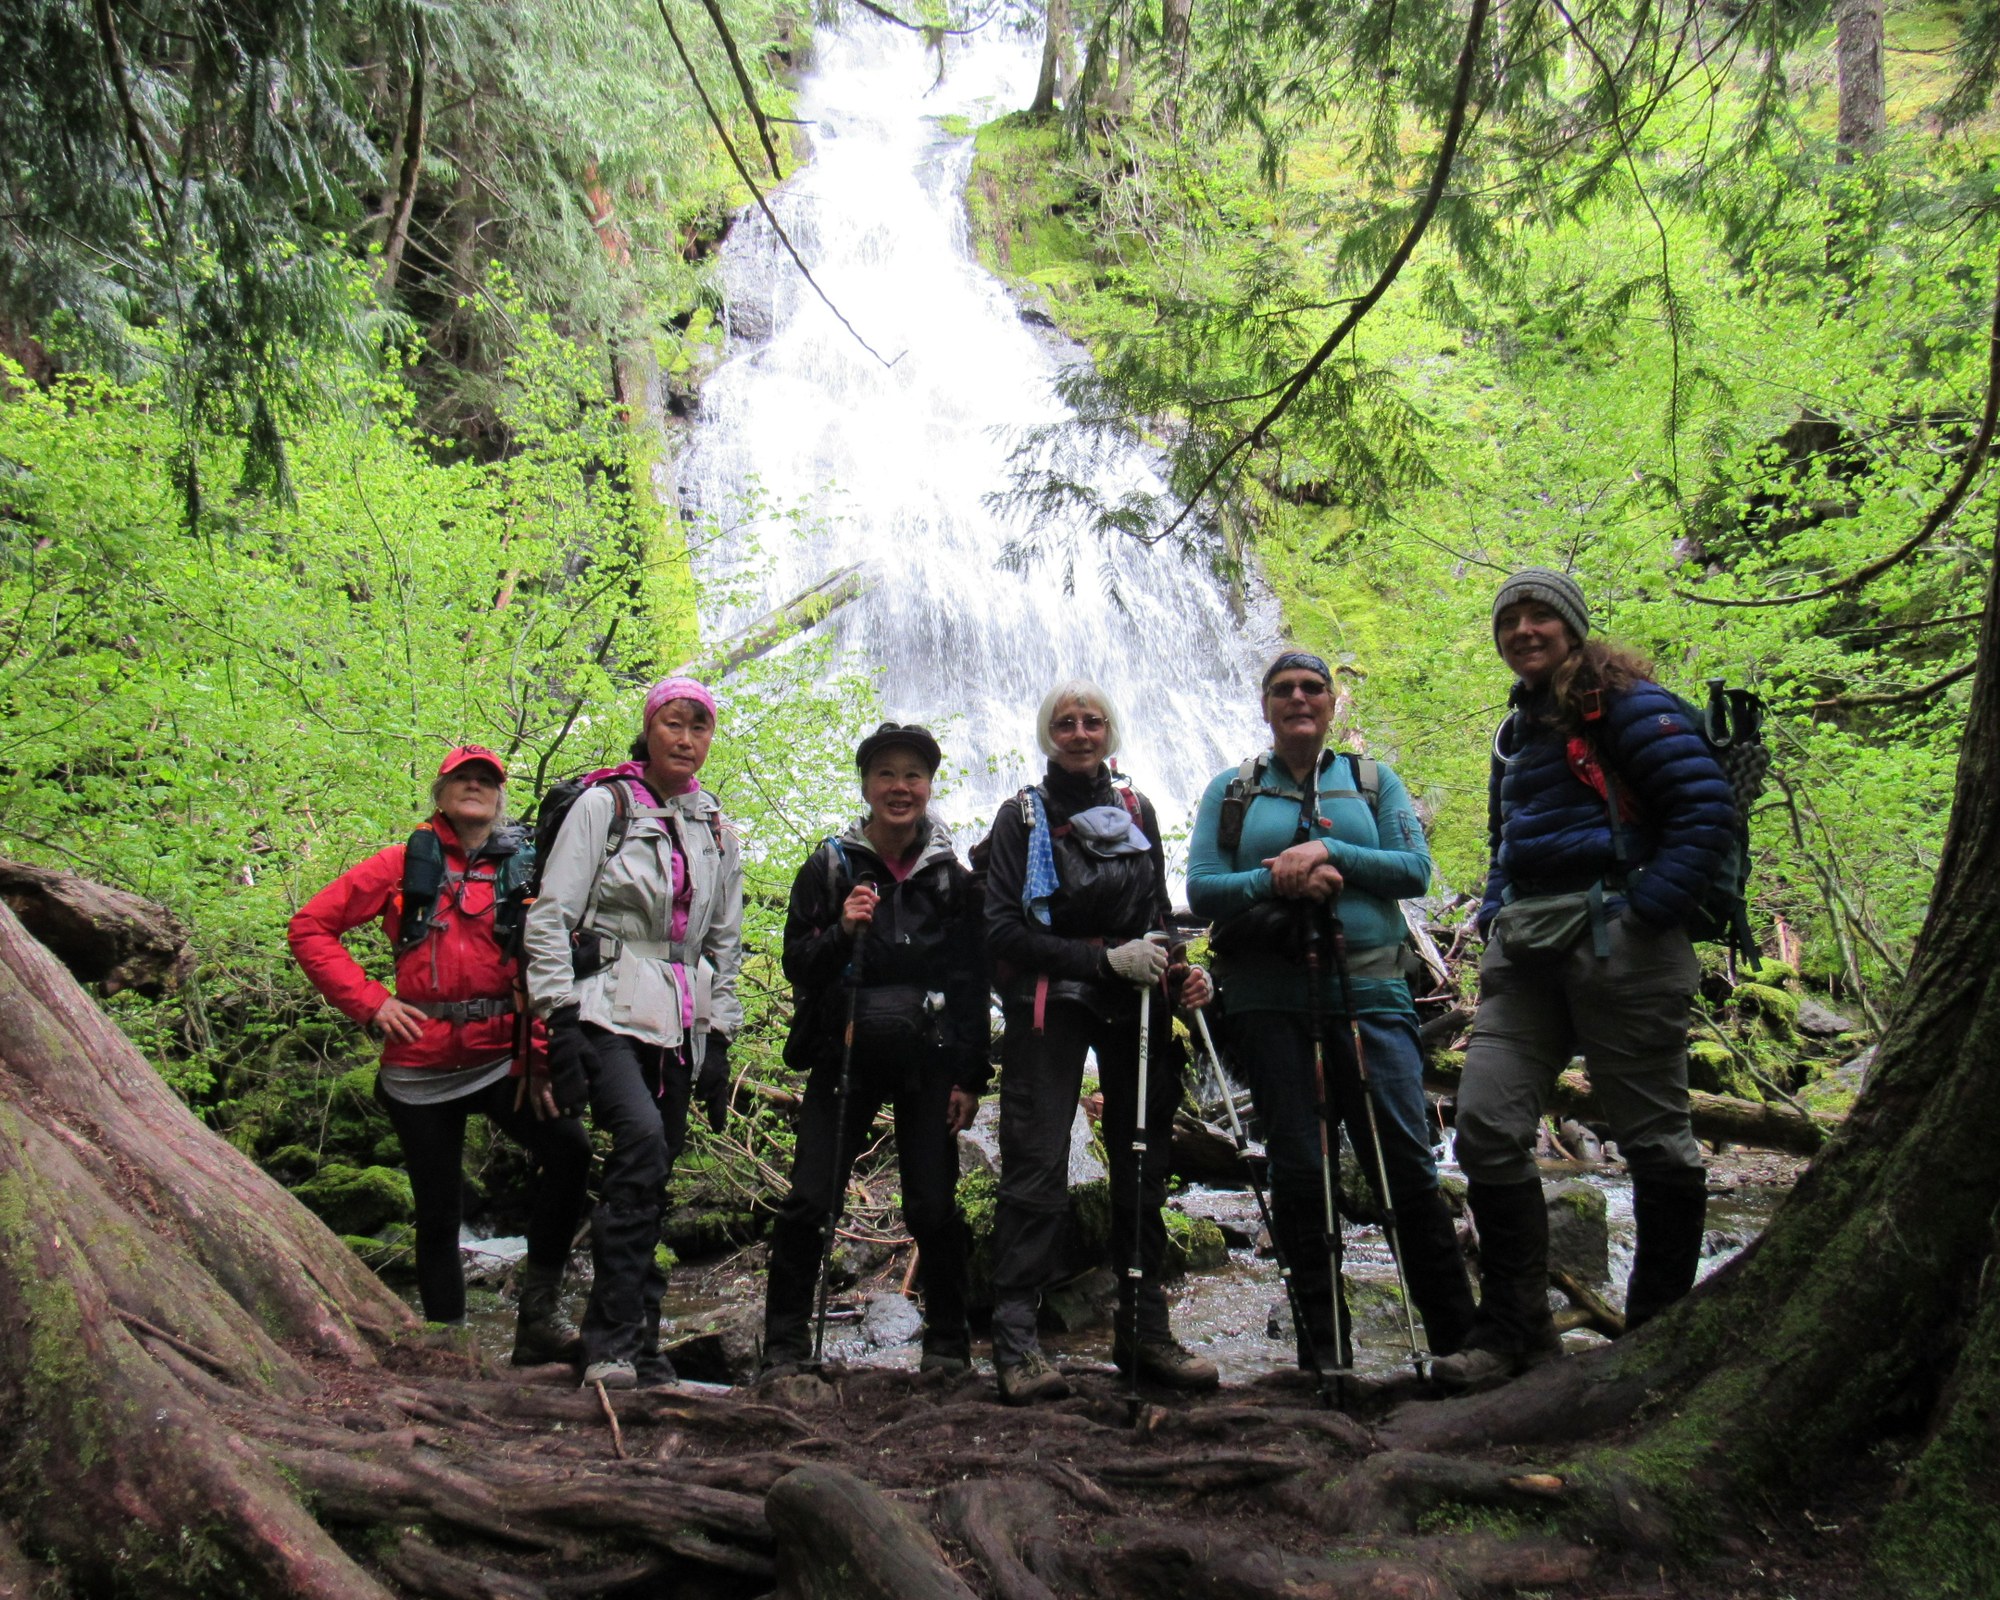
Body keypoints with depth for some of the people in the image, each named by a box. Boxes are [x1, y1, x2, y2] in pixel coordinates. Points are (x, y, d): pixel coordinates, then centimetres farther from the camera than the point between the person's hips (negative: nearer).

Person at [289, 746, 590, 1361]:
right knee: (438, 1213, 7)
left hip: (501, 1058, 0)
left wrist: (542, 1056, -11)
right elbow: (310, 926, 6)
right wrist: (369, 1001, -4)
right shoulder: (406, 864, 5)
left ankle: (539, 1305, -11)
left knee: (568, 1146, -24)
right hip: (421, 1064, 0)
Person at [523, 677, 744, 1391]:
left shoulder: (717, 832, 16)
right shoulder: (603, 805, 0)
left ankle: (643, 1355, 13)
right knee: (642, 1140, -27)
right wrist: (559, 1021, -13)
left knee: (650, 1184, 4)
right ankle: (609, 1344, -19)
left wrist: (718, 1043, 14)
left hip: (678, 1027, 5)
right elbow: (548, 917, -4)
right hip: (606, 1012, -5)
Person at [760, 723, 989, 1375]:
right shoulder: (829, 867, 4)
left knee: (934, 1210, 2)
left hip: (927, 1061, 0)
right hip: (845, 1055, 0)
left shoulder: (952, 876, 6)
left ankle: (947, 1345, 20)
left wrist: (970, 1076, 0)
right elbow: (797, 966, 3)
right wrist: (841, 931, -17)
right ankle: (785, 1346, 11)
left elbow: (972, 982, 6)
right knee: (810, 1202, -4)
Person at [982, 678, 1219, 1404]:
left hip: (1134, 1004, 4)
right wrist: (1105, 959, -17)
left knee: (1143, 1166, 6)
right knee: (1037, 1168, -9)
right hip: (1048, 1004, -4)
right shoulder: (1022, 816, -1)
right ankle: (1014, 1338, -4)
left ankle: (1143, 1330, 17)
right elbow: (1003, 932, -9)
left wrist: (1183, 970, -1)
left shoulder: (1137, 811, 11)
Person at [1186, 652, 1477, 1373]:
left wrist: (1328, 852, -13)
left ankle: (1457, 1336, 9)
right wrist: (1279, 881, -14)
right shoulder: (1230, 791, 12)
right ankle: (1324, 1345, 14)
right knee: (1298, 1171, 3)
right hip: (1268, 1000, 0)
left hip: (1368, 989, 0)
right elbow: (1201, 888, 2)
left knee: (1408, 1165, -3)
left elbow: (1415, 869, 1)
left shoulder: (1374, 781, 13)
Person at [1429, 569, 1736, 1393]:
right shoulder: (1518, 728, 21)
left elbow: (1707, 807, -11)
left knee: (1653, 1138, 3)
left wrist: (1647, 908, -17)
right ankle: (1515, 1327, 6)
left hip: (1615, 942, -7)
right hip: (1525, 951, 7)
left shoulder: (1622, 702, -3)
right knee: (1486, 1126, -3)